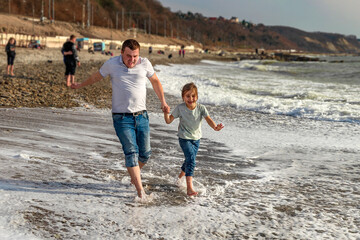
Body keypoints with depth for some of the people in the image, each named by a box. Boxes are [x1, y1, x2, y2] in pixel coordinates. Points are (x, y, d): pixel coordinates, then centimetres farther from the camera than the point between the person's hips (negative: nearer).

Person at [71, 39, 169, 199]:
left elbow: (155, 81, 17)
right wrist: (80, 86, 29)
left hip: (142, 116, 3)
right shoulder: (111, 64, -4)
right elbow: (96, 77, 16)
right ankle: (140, 190, -12)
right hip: (122, 118, -2)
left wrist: (163, 101, 16)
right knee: (131, 152, -13)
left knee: (145, 153, 4)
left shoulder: (145, 64, 0)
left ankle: (135, 175, 35)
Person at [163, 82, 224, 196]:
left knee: (190, 160, 20)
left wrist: (215, 127, -41)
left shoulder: (201, 108, -9)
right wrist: (166, 112, -27)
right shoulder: (180, 108, -12)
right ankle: (189, 188, -25)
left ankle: (180, 178, 49)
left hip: (196, 139, 4)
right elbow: (168, 121, -8)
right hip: (184, 138, -4)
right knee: (191, 160, -21)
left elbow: (208, 119, -21)